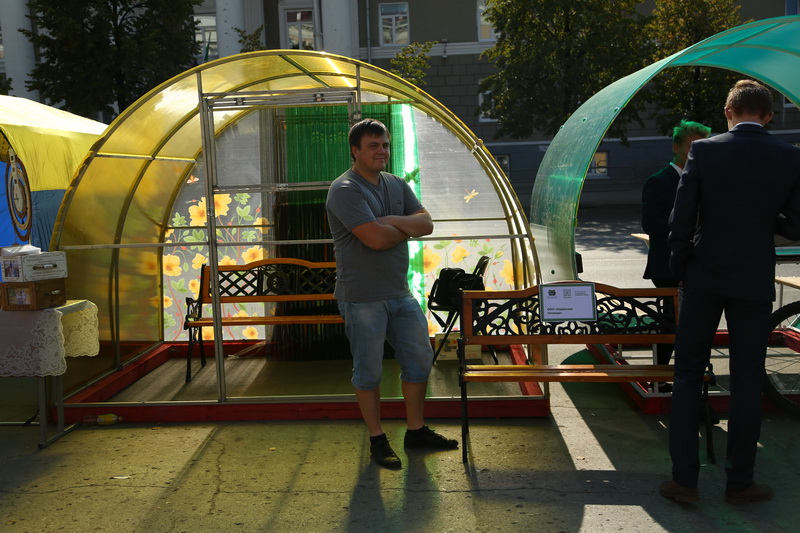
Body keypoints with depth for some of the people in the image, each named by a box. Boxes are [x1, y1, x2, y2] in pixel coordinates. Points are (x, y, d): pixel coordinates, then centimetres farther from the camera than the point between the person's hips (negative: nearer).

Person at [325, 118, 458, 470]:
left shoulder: (397, 185, 11)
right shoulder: (345, 190, -14)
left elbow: (426, 224, 0)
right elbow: (376, 238, -25)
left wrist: (392, 221, -17)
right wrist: (407, 227, -6)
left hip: (400, 293, 8)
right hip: (363, 298, -8)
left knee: (419, 359, 13)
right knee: (368, 371, 4)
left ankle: (416, 430, 28)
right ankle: (377, 440, 18)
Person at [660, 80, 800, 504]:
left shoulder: (703, 151, -7)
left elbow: (680, 220, -9)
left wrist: (680, 272, 4)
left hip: (704, 278, -1)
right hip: (754, 282, 1)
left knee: (688, 374, 9)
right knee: (747, 380, 10)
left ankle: (684, 479, 10)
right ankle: (739, 481, 19)